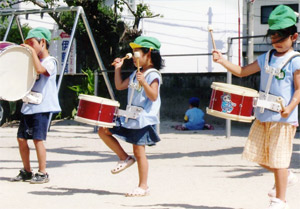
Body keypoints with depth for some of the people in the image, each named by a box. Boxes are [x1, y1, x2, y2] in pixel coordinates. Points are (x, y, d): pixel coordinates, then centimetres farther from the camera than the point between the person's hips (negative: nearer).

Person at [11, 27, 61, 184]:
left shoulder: (50, 61, -7)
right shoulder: (32, 61, 18)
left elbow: (40, 69, -29)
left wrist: (33, 52, -20)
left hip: (41, 107, -8)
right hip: (28, 106, 8)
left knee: (37, 139, -11)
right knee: (21, 138, 6)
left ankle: (42, 173, -3)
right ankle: (27, 171, 17)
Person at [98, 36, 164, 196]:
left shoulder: (153, 75, -12)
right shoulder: (136, 74, 14)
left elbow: (153, 96, -22)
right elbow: (120, 86, 21)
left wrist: (144, 83, -35)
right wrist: (118, 69, 12)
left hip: (144, 120, -9)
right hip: (130, 117, 9)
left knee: (139, 152, -6)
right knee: (103, 131, 6)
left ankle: (143, 186, 2)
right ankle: (124, 158, 13)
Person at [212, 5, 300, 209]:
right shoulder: (266, 58, 12)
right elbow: (243, 71, 15)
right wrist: (223, 61, 1)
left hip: (284, 117, -7)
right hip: (263, 115, 7)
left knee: (279, 158, -5)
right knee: (256, 154, 11)